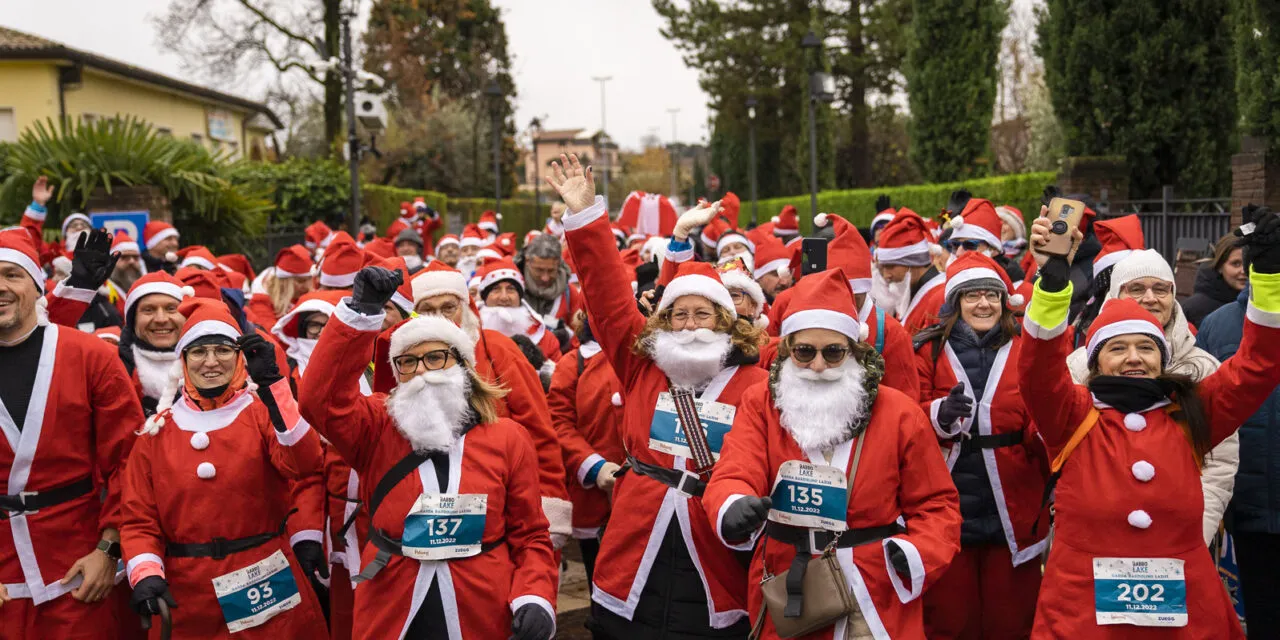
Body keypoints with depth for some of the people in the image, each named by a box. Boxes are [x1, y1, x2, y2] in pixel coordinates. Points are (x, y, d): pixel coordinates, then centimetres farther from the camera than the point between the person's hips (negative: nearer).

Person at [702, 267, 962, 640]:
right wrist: (736, 509, -39)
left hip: (876, 599, 0)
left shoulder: (899, 414, -3)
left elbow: (935, 505, 2)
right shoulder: (760, 404, -2)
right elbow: (734, 478, -16)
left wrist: (918, 553, -18)